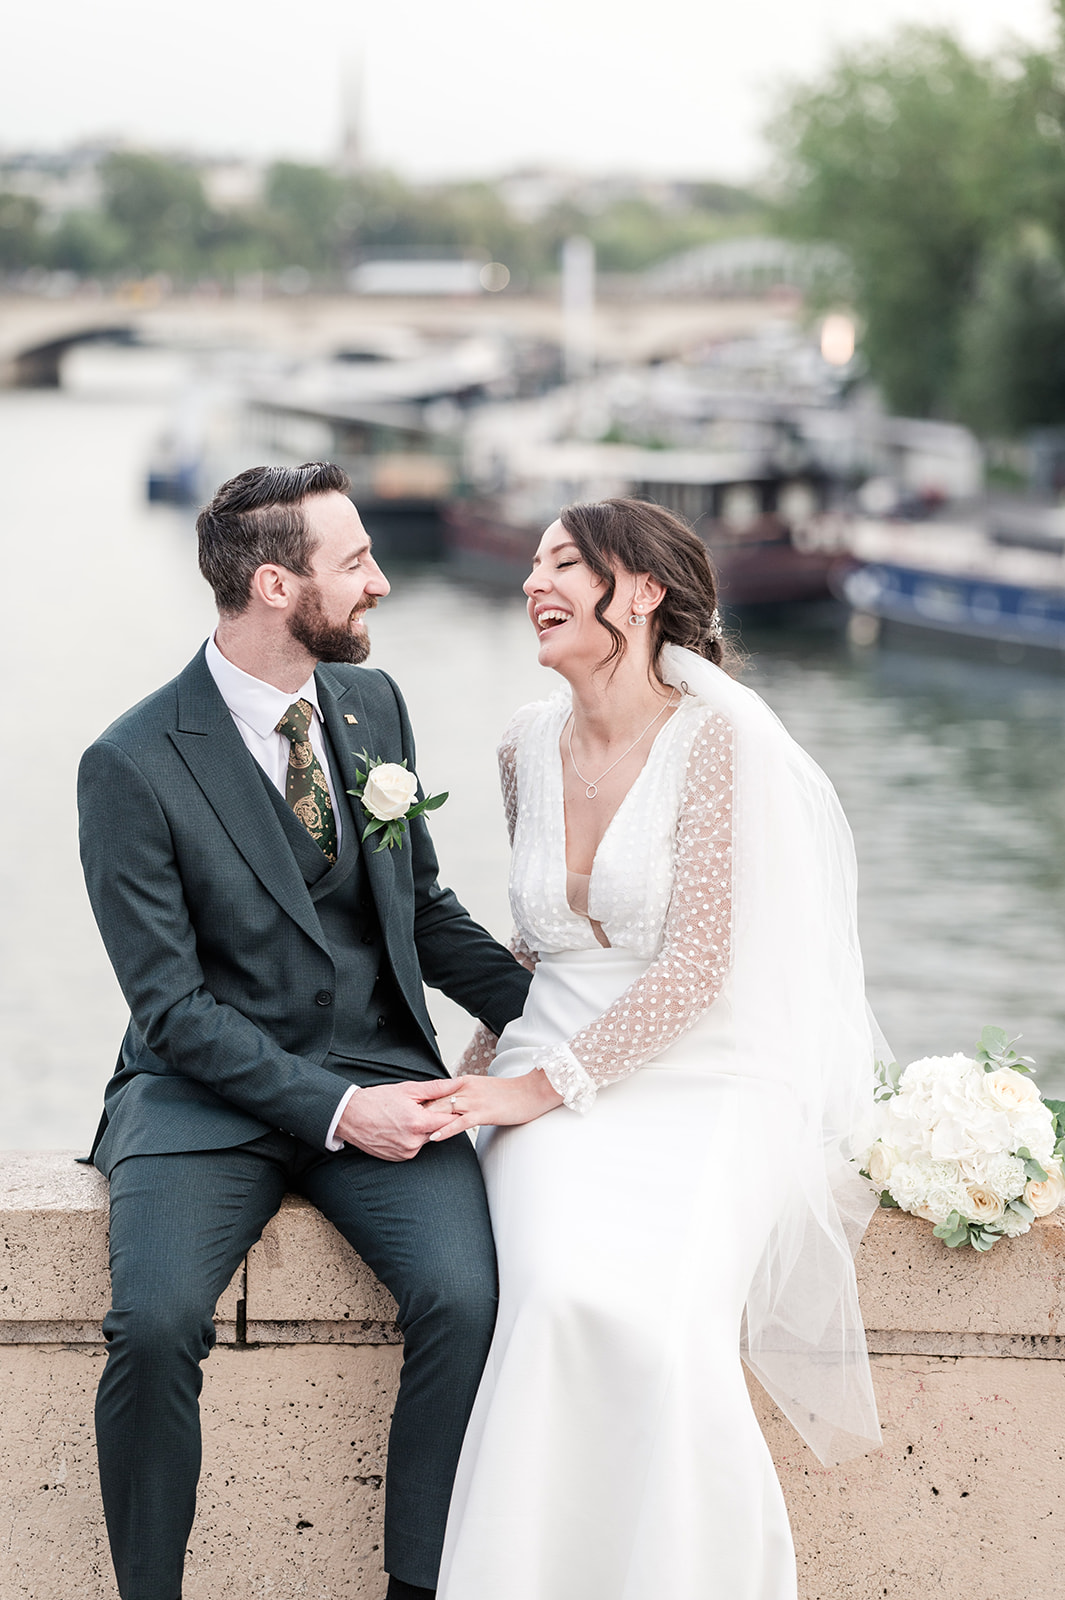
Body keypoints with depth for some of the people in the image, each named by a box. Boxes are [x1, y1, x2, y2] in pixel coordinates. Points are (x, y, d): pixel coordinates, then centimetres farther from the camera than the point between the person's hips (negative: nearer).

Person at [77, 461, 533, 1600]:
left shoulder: (372, 704, 7)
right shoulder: (132, 766, -10)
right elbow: (172, 1004, -11)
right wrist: (332, 1111, -20)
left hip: (378, 1073, 4)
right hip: (210, 1089, -4)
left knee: (465, 1300, -23)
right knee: (154, 1324, -29)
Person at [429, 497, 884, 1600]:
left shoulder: (716, 735, -7)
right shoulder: (529, 746, 11)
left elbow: (696, 969, -12)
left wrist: (539, 1087, -14)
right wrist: (478, 1073, 13)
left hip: (695, 1083, -4)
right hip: (555, 1078, 4)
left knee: (659, 1322, -30)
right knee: (565, 1305, -27)